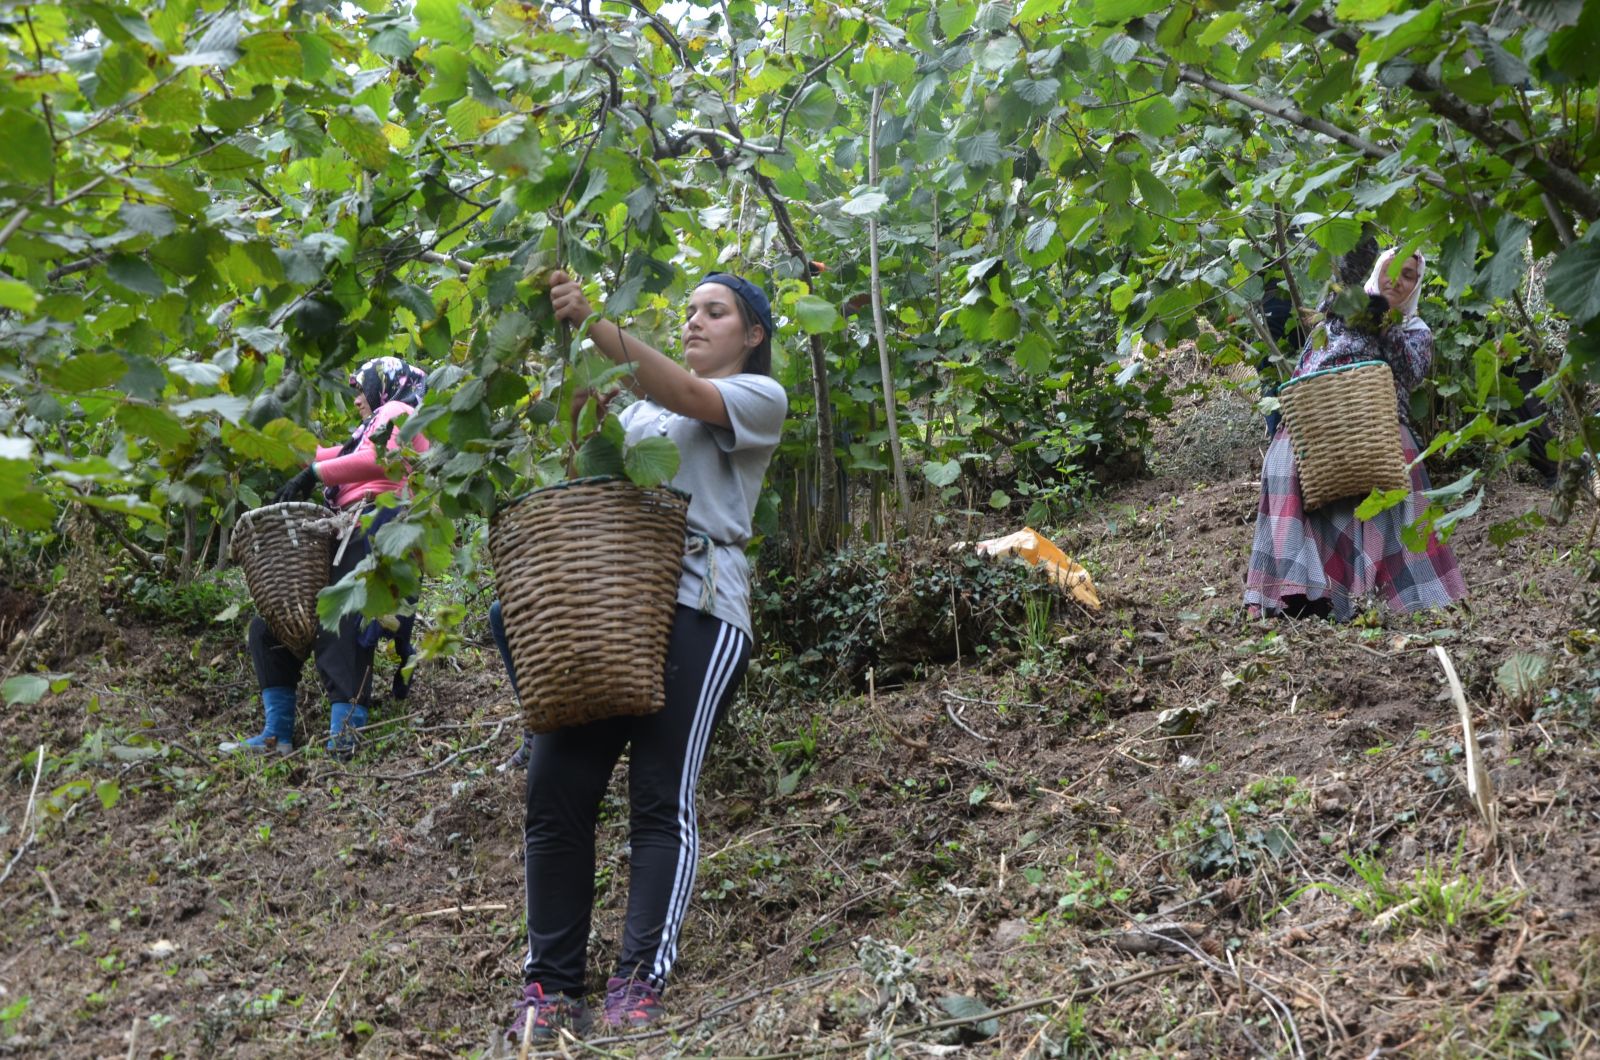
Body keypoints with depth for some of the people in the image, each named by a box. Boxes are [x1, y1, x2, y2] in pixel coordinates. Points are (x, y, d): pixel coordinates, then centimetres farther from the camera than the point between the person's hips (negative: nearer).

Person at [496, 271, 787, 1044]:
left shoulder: (758, 396, 8)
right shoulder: (641, 402, 29)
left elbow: (682, 394, -11)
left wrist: (593, 322, -21)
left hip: (696, 609, -6)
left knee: (661, 799, -8)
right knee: (556, 790, -2)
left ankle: (640, 980, -1)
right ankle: (550, 980, 5)